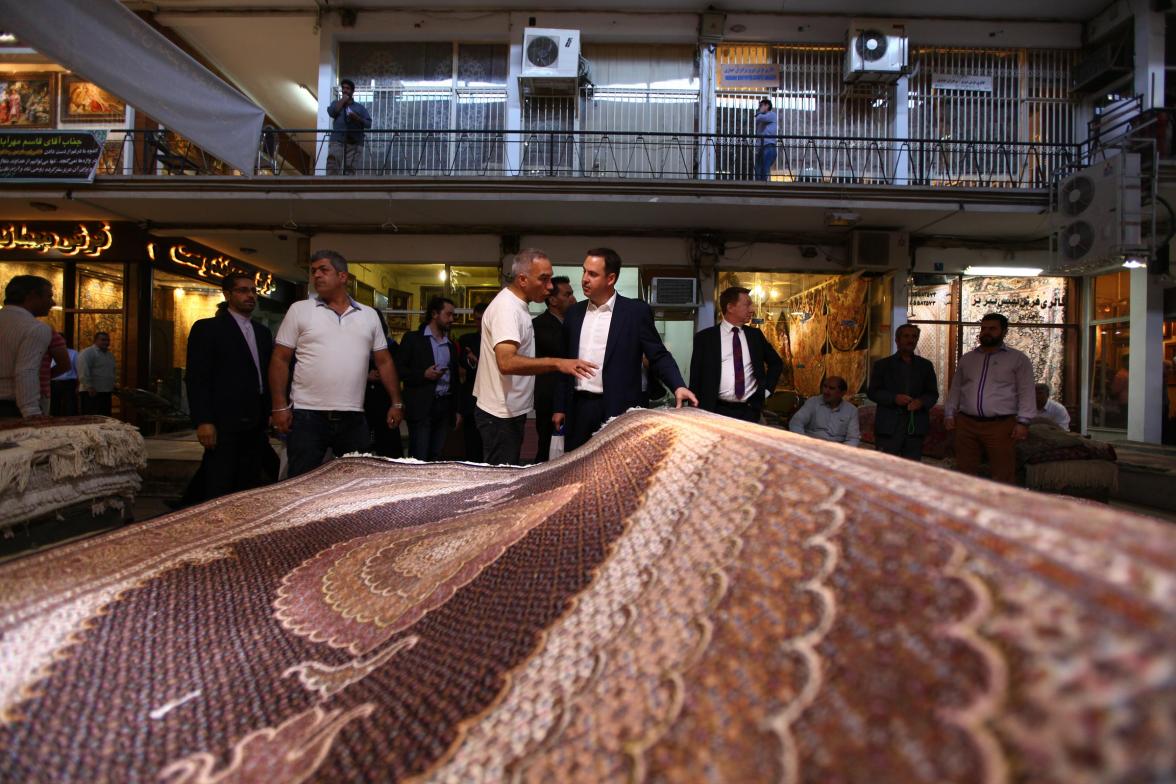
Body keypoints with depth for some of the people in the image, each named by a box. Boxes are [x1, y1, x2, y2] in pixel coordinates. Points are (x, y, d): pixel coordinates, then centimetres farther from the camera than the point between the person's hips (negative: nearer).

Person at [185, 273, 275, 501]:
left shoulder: (263, 332, 17)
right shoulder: (207, 328, -1)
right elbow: (196, 378, -7)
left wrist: (271, 413, 9)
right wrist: (203, 421, -14)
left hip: (256, 424, 6)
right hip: (224, 423, -5)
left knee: (249, 488, 8)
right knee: (218, 491, -4)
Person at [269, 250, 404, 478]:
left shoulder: (369, 315, 9)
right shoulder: (299, 310, 3)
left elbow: (384, 362, 11)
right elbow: (280, 360, 2)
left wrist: (396, 403, 5)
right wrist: (280, 406, -7)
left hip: (353, 417, 2)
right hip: (307, 415, -2)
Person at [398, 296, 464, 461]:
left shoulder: (451, 345, 16)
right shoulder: (413, 339, 2)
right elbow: (398, 369, -2)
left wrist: (458, 410, 13)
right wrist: (423, 374, -16)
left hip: (445, 407, 5)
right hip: (421, 407, -5)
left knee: (436, 457, 6)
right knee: (419, 459, -6)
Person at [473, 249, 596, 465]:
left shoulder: (516, 305, 11)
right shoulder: (506, 307, -20)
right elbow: (506, 362, -34)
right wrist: (556, 363, -40)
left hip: (511, 411, 10)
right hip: (501, 415, -10)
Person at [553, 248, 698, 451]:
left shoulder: (636, 311, -4)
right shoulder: (574, 313, 10)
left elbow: (658, 356, -5)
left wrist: (678, 386, -23)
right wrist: (560, 407, 13)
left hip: (618, 410, -4)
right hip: (578, 408, 5)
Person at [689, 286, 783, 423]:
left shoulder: (755, 334, 10)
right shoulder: (705, 337, 1)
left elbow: (776, 363, 23)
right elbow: (696, 377, 1)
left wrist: (766, 389, 11)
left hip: (750, 410, 3)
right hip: (717, 411, -3)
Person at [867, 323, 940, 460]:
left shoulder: (926, 365, 14)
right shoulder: (882, 365, 6)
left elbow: (933, 393, 13)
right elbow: (872, 392, 2)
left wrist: (921, 402, -9)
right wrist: (894, 398, -15)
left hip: (916, 428, 3)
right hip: (889, 427, -3)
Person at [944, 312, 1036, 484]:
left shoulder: (1018, 359, 4)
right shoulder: (966, 359, 16)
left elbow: (1026, 392, -1)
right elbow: (955, 389, 19)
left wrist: (1023, 422, -10)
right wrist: (949, 413, 9)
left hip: (1001, 426, -3)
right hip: (966, 424, 4)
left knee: (1003, 476, -4)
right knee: (965, 473, 7)